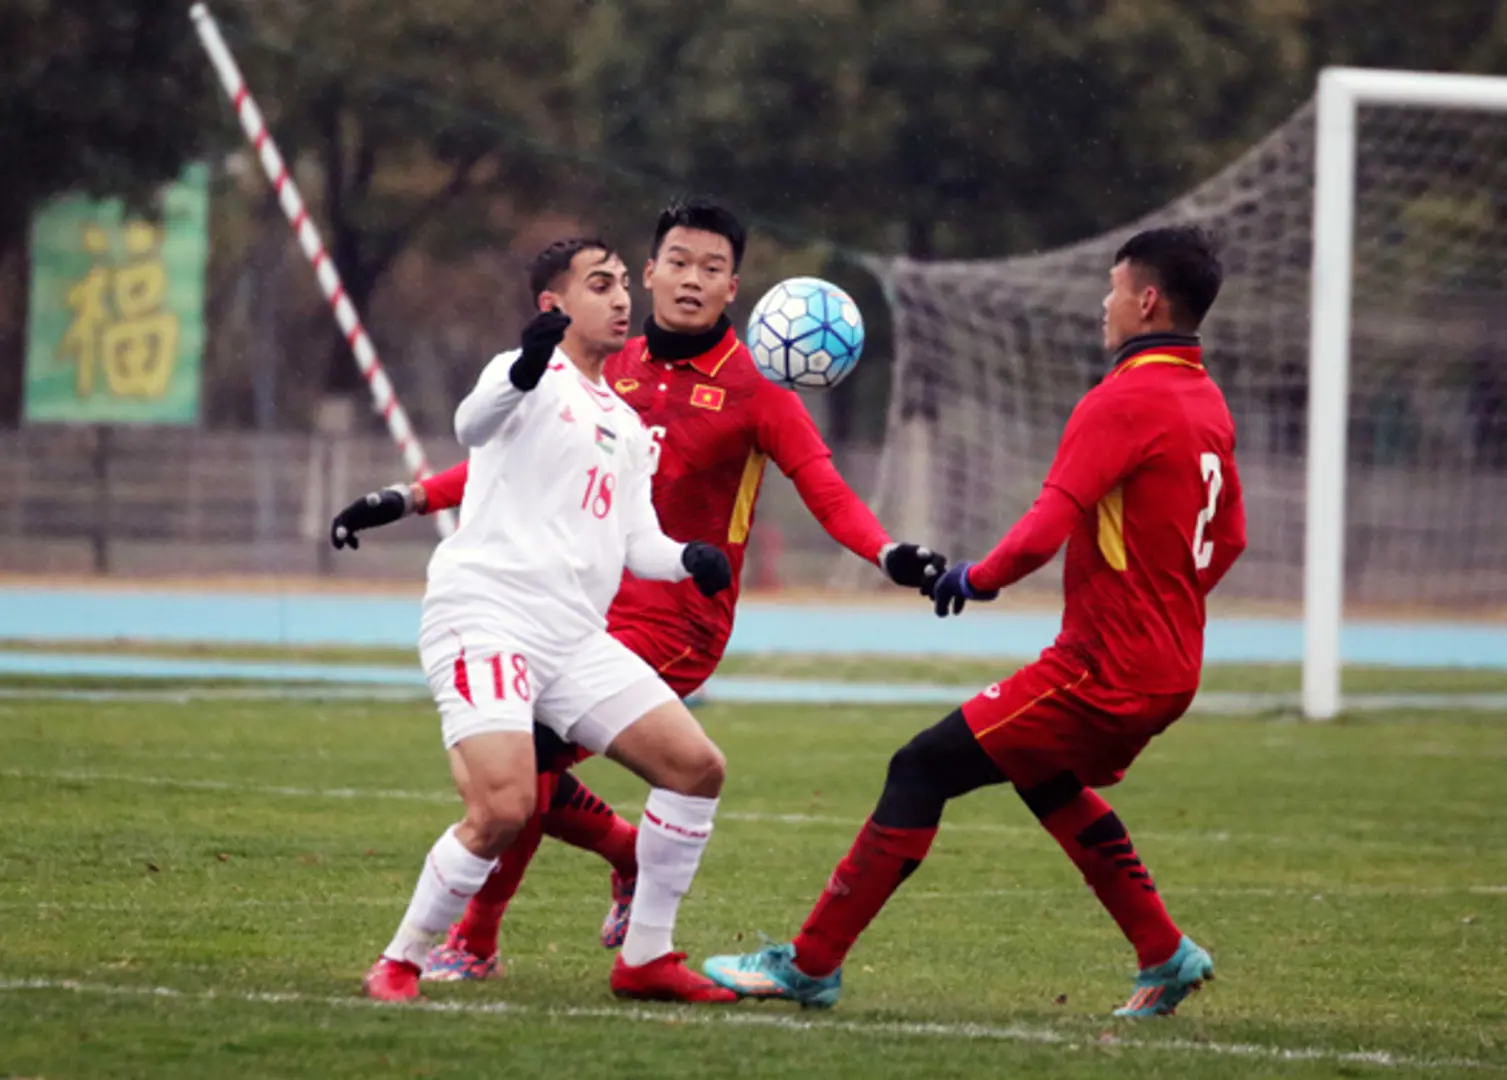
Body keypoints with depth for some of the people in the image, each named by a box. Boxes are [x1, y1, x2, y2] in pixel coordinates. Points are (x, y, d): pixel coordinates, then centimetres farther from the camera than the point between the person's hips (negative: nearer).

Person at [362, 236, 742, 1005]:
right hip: (483, 618, -8)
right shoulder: (535, 379, -2)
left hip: (574, 640, 8)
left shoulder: (626, 427, 23)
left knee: (697, 768, 2)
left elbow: (637, 542, 21)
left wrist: (688, 559, -2)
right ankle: (400, 963, -5)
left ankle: (645, 958, 12)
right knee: (504, 811, -24)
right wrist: (524, 372, -46)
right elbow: (473, 426, -24)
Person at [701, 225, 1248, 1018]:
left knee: (920, 772, -5)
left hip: (1104, 673, -9)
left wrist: (975, 578, -10)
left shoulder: (1126, 399, -18)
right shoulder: (1207, 402, 10)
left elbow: (1046, 528, -26)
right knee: (1045, 777, 32)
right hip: (1169, 667, 9)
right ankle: (1165, 958, 31)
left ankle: (811, 965, -2)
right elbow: (1227, 537, 21)